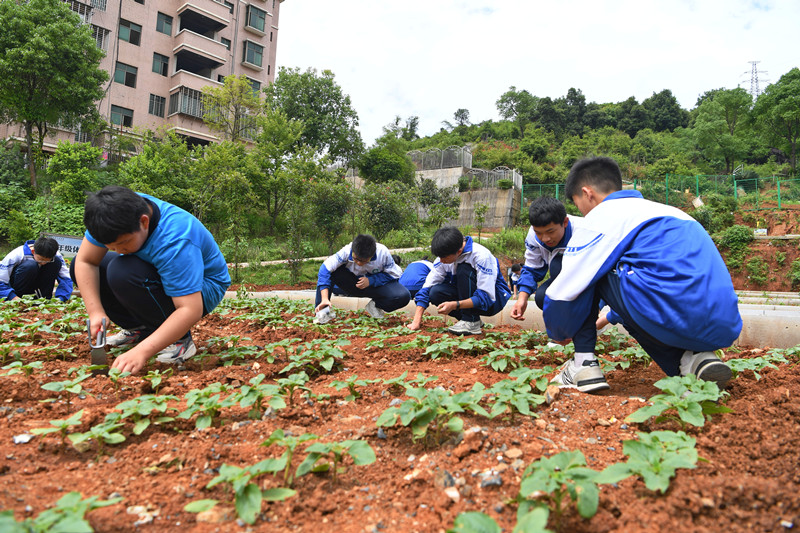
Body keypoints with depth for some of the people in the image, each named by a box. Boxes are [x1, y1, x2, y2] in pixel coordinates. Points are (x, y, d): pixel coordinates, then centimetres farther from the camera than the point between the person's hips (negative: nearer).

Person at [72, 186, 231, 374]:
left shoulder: (175, 241, -37)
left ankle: (179, 339, -15)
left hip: (201, 290, -7)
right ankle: (140, 330, 5)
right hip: (162, 276, 8)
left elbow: (191, 310, -40)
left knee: (122, 272, -33)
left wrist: (141, 352, -44)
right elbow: (85, 261, -12)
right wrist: (95, 312, -25)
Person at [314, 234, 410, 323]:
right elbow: (325, 269, -31)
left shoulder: (383, 253, -26)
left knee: (403, 297, -29)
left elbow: (393, 274, -14)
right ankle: (323, 310, -16)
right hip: (353, 285, 0)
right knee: (330, 270, -28)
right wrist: (324, 299, -39)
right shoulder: (346, 251, -27)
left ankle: (375, 305, 0)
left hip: (377, 283, 0)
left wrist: (370, 280, -28)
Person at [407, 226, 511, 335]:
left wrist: (455, 305, -40)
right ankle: (472, 319, -2)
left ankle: (471, 321, -21)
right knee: (435, 293, -21)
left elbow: (486, 297, -31)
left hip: (494, 299, -6)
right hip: (468, 295, 6)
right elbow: (426, 288, -9)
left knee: (464, 269, -30)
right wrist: (416, 322, -18)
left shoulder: (481, 256, -28)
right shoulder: (444, 256, -10)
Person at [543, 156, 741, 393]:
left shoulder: (601, 216, 3)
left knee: (588, 273, 8)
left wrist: (557, 333, 23)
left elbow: (562, 292, 1)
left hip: (675, 320, -8)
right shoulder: (665, 210, 29)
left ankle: (584, 365, 7)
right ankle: (694, 358, 10)